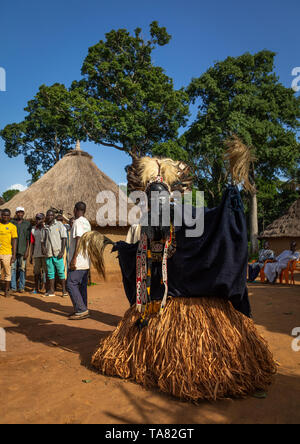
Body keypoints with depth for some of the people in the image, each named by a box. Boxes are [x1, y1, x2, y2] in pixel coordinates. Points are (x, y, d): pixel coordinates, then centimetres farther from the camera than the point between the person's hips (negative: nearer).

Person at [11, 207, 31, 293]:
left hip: (23, 249, -1)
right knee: (13, 268, 0)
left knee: (22, 268, 1)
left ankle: (21, 287, 10)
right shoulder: (12, 223, 9)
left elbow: (28, 238, 2)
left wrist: (27, 250, -5)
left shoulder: (27, 223, 5)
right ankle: (13, 287, 8)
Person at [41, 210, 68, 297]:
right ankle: (51, 291, 15)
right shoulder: (45, 228, 13)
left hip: (58, 253, -4)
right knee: (50, 272, 8)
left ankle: (64, 291, 5)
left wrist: (62, 251, -12)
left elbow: (64, 238, -4)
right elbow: (43, 240, 18)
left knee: (61, 272, -2)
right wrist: (43, 248, -2)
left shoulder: (59, 225, 0)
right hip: (48, 254, 4)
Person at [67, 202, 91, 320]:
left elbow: (79, 240, -21)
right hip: (86, 261, 9)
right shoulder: (87, 223, 17)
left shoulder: (77, 222, -12)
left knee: (71, 284, -5)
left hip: (78, 261, -9)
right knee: (82, 286, 11)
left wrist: (74, 259, -22)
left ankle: (81, 310, -7)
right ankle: (83, 311, 15)